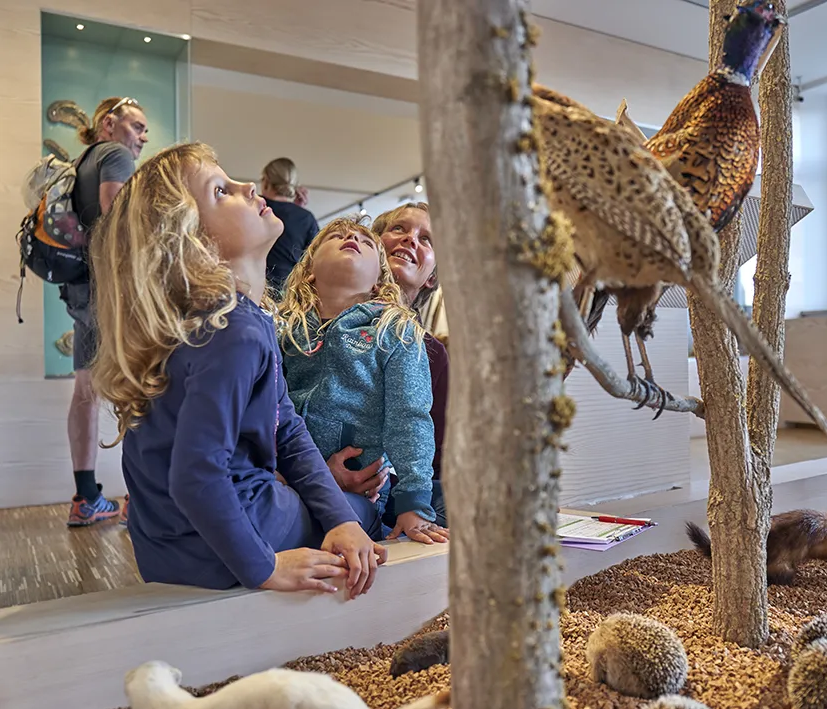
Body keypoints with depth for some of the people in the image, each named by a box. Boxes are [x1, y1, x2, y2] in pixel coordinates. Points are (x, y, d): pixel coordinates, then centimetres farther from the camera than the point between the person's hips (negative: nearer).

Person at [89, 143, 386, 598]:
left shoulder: (250, 316, 2)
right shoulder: (235, 335, -29)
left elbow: (288, 432, 1)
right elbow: (195, 477, -33)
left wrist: (340, 520, -7)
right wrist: (262, 568, -21)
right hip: (213, 549, -8)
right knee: (367, 508, 13)